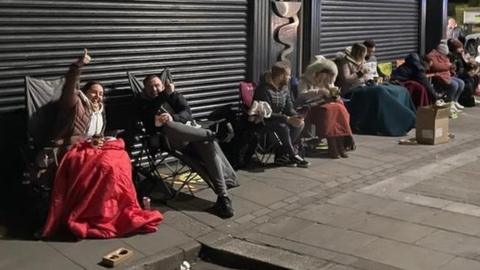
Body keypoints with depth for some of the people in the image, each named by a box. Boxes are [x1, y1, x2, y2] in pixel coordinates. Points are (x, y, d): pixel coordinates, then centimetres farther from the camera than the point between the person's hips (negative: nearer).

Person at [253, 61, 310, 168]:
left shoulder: (284, 90, 5)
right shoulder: (264, 90, -22)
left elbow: (289, 109, 4)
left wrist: (296, 117, -20)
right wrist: (288, 119, -33)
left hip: (278, 119, 8)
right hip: (262, 122, -8)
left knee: (299, 124, -13)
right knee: (283, 127, -33)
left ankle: (281, 155, -13)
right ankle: (293, 155, -14)